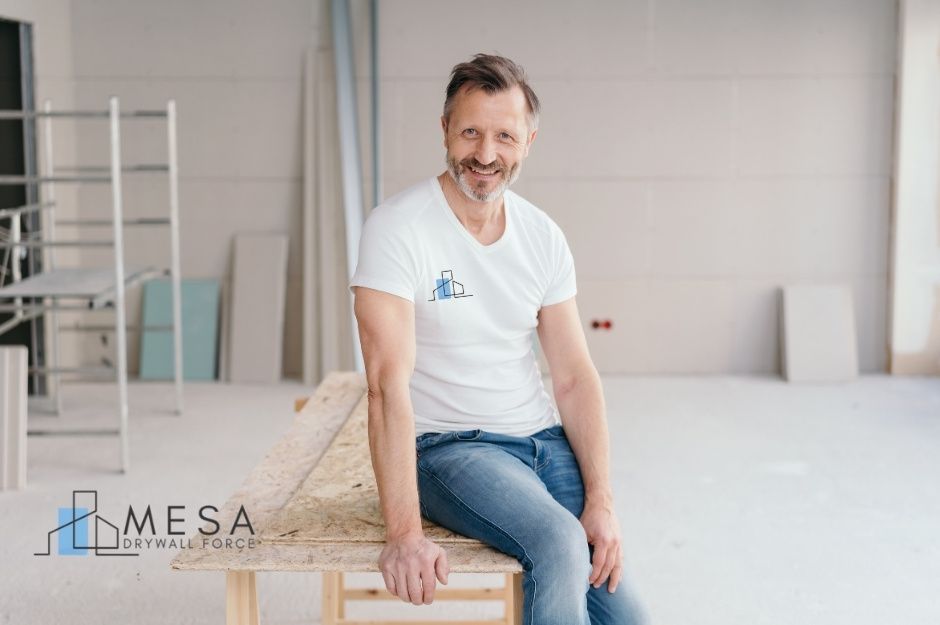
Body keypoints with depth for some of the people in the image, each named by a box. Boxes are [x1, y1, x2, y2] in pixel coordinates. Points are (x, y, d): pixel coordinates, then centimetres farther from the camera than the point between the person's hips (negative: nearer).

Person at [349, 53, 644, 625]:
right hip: (449, 447, -5)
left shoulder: (543, 236, 4)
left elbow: (575, 377, 3)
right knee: (559, 542, -31)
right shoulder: (398, 229, -14)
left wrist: (601, 500, -9)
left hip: (543, 439, 6)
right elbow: (389, 384, -22)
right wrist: (405, 533, -28)